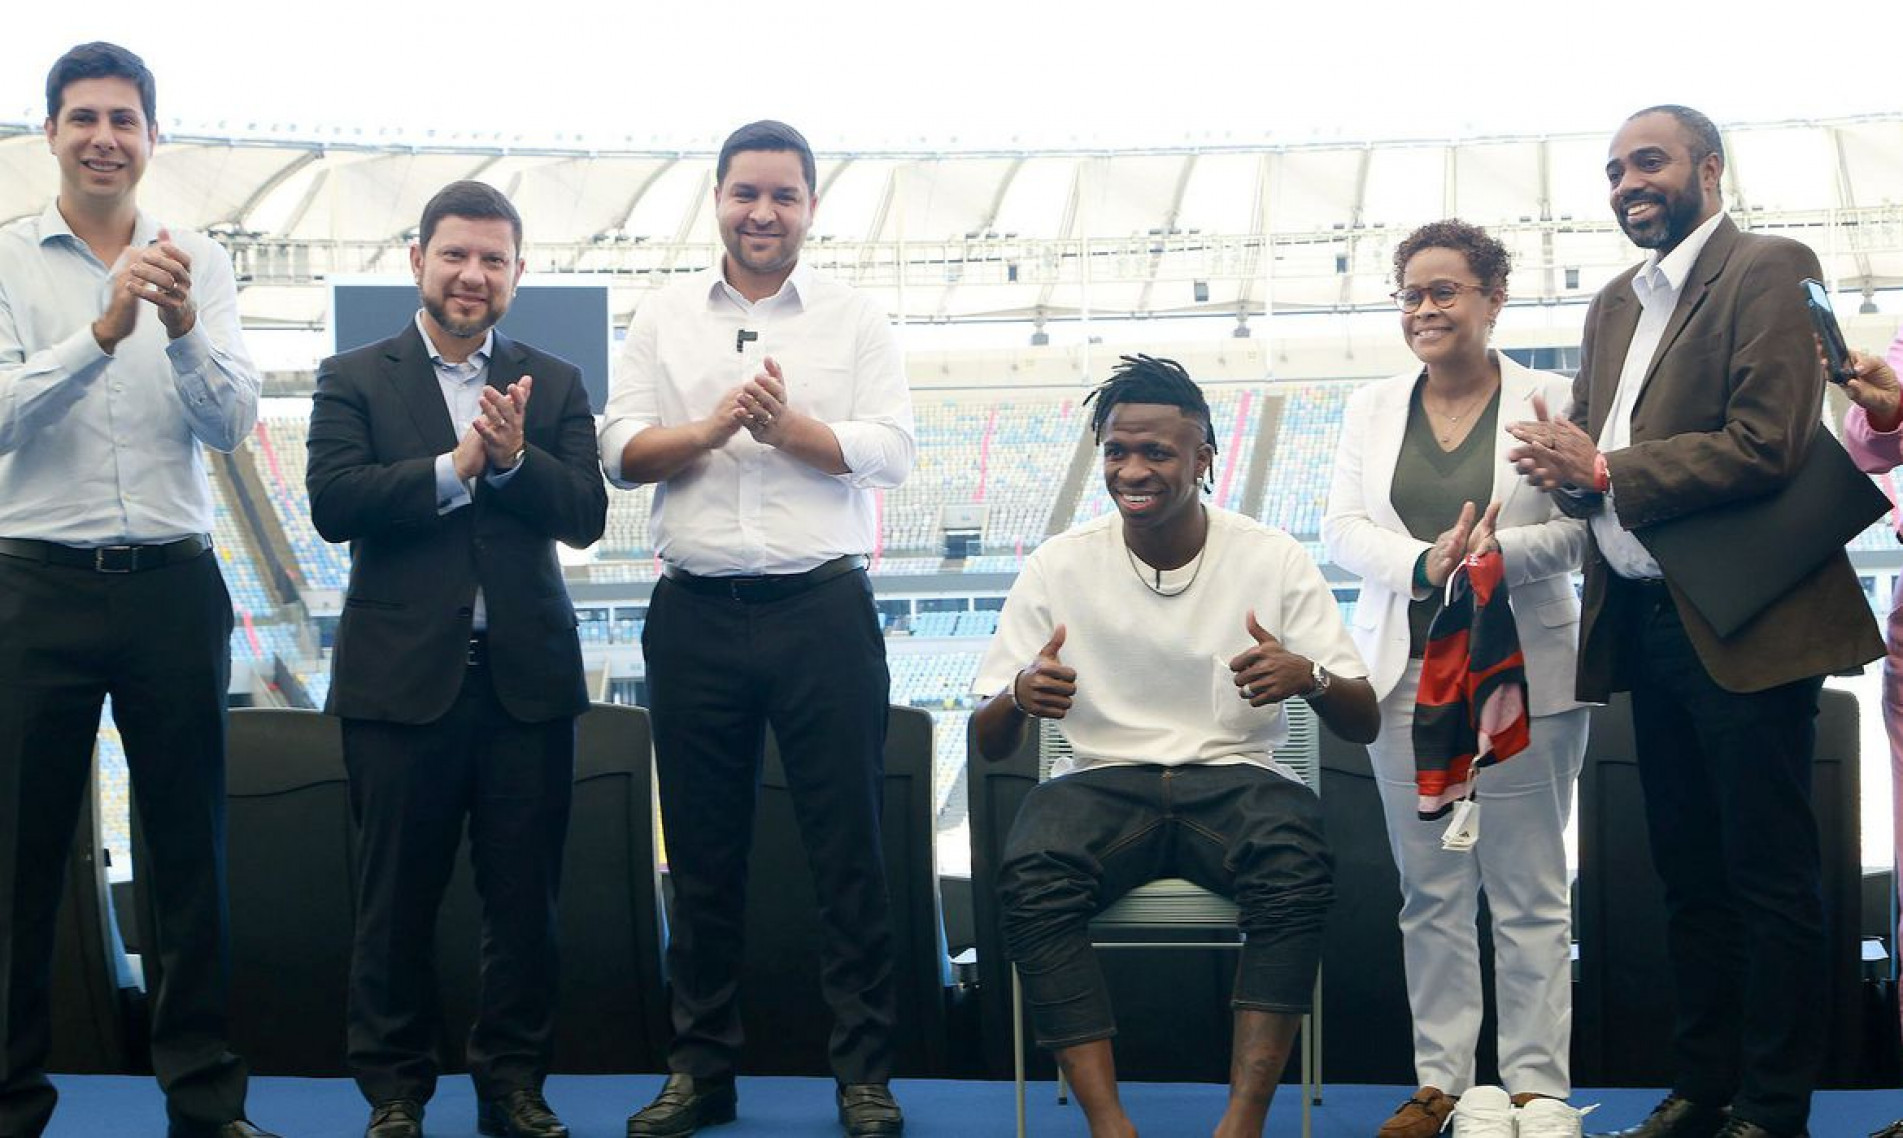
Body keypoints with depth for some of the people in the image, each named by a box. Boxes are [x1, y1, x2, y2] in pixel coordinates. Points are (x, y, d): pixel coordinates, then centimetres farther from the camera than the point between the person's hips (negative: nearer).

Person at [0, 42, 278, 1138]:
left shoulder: (199, 263, 8)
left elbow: (235, 423, -1)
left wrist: (184, 330, -19)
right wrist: (102, 331, -24)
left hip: (174, 583, 2)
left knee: (192, 847, 7)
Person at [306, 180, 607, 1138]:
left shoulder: (554, 385, 11)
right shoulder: (354, 379, 6)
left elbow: (586, 515, 0)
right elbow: (333, 503, -9)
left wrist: (514, 458, -16)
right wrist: (455, 467, -16)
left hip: (527, 675, 2)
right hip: (401, 673, -2)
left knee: (525, 896, 5)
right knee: (398, 897, 5)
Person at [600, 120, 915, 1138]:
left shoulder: (855, 320, 7)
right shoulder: (664, 320, 11)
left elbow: (889, 452, -2)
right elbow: (621, 451, 3)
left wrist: (787, 423, -14)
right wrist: (714, 425, -12)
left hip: (821, 607, -2)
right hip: (695, 613, 2)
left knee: (848, 844, 0)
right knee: (701, 850, 8)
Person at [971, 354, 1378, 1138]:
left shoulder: (1273, 559, 0)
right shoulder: (1060, 565, 2)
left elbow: (1363, 724, 1)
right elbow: (989, 743, 4)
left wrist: (1309, 678, -23)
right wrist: (1019, 698, -21)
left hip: (1237, 779, 0)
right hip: (1104, 783, 1)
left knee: (1298, 872, -34)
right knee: (1029, 878, -32)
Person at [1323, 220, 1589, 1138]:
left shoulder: (1547, 401, 0)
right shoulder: (1372, 408, 12)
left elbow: (1579, 528, -6)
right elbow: (1341, 527, 4)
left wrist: (1495, 554, -24)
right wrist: (1423, 564, -15)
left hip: (1522, 675, -3)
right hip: (1408, 674, 3)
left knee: (1530, 892, 1)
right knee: (1432, 891, 7)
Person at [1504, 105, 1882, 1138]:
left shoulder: (1769, 270, -8)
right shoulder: (1613, 305, 17)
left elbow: (1766, 445, -19)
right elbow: (1584, 450, 18)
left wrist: (1603, 471, -17)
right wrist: (1563, 471, -6)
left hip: (1741, 625, -8)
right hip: (1644, 621, 8)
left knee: (1769, 879, 0)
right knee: (1688, 876, 14)